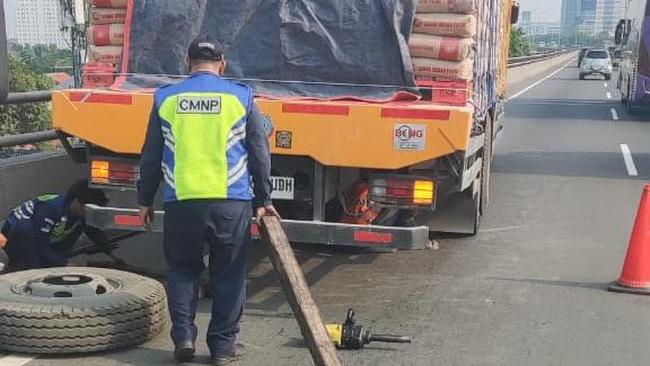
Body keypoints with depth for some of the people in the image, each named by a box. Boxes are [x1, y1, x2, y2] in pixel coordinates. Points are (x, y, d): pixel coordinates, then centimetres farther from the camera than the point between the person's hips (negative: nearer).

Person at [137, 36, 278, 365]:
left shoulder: (166, 99, 6)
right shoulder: (241, 97, 3)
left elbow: (150, 156, 10)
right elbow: (260, 153, 5)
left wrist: (145, 199, 20)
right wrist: (263, 200, 14)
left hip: (181, 203, 1)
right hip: (231, 204, -1)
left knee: (182, 270, 18)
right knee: (228, 276, 10)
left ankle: (183, 334, 8)